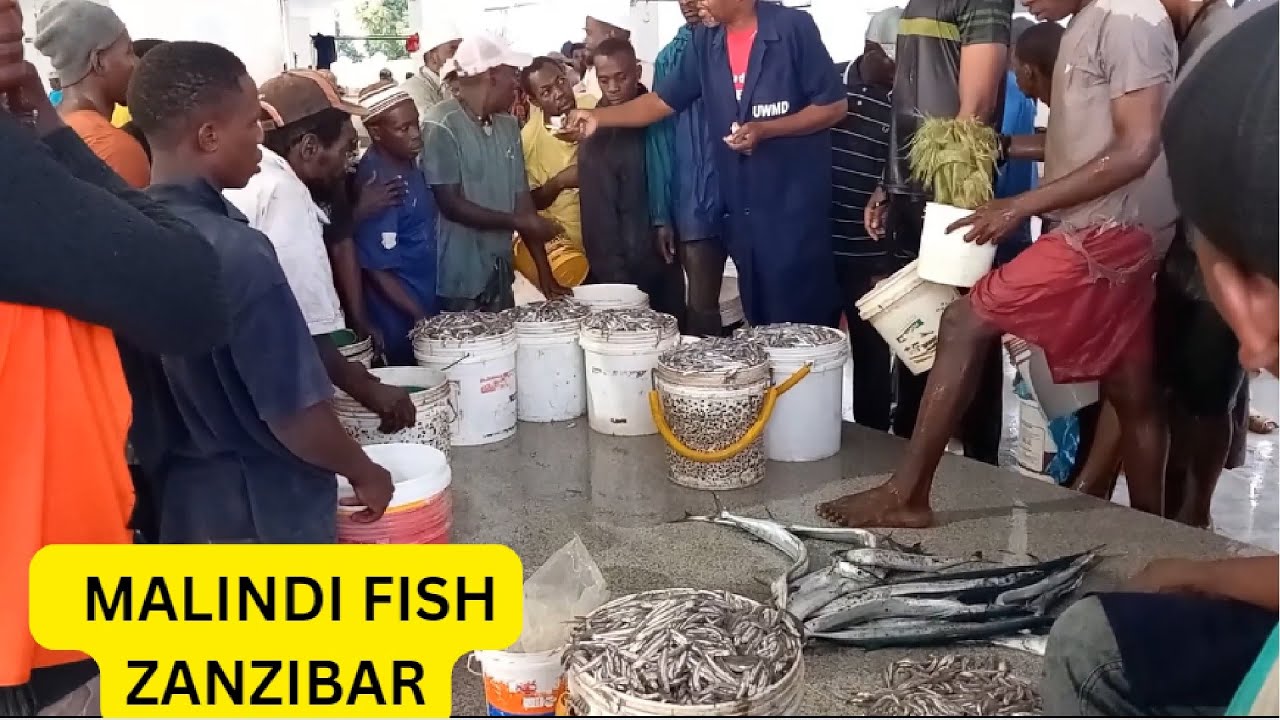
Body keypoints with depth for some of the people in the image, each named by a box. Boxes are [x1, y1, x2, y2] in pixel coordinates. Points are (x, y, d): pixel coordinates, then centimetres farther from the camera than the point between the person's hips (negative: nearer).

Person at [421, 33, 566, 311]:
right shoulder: (441, 126, -13)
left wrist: (545, 274, 3)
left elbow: (522, 199, 7)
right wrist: (519, 222, -13)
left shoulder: (508, 126, 9)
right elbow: (450, 205, -16)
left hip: (500, 276, 7)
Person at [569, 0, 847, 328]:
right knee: (759, 315, 12)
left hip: (795, 201, -5)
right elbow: (661, 102, 11)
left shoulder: (793, 27, -9)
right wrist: (598, 117, 2)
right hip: (741, 205, 6)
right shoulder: (705, 45, 9)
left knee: (803, 318, -2)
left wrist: (764, 130, -17)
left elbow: (834, 106, -8)